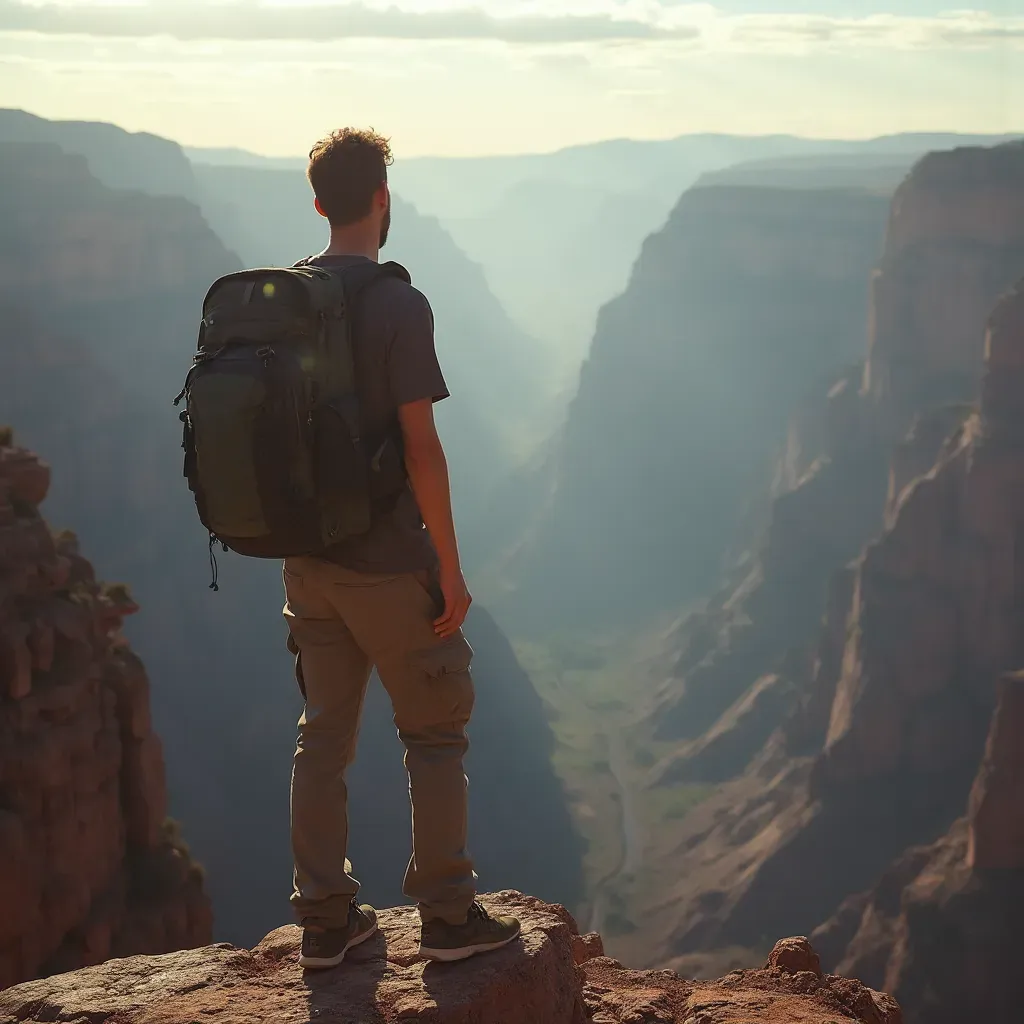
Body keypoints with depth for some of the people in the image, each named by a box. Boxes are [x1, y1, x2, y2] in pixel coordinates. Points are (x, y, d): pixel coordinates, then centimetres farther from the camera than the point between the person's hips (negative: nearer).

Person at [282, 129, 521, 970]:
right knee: (435, 733, 8)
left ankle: (326, 920, 20)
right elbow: (420, 446, -18)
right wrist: (451, 569, -11)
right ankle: (448, 916, 15)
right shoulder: (398, 307, -16)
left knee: (324, 734, 13)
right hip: (388, 564, -6)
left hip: (308, 560, 6)